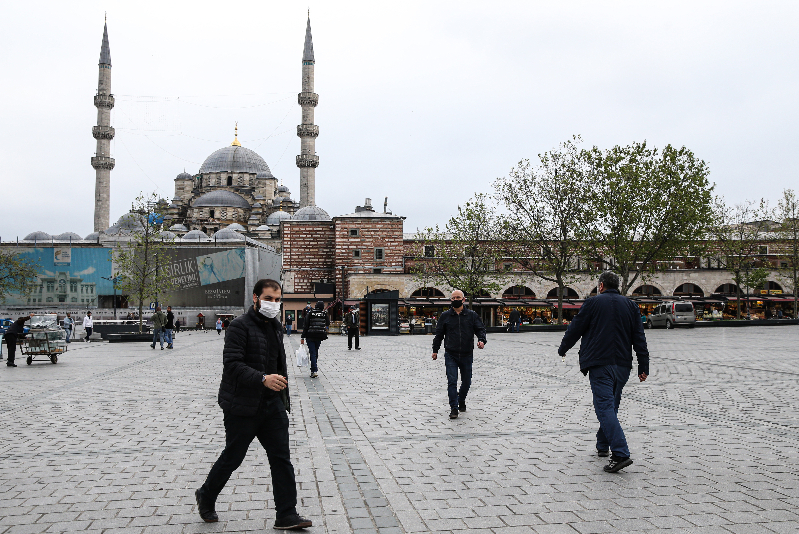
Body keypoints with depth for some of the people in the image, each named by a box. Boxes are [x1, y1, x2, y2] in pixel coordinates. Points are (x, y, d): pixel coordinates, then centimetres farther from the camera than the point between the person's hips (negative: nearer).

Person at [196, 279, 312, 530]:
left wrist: (281, 390, 19)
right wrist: (263, 379, -32)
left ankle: (286, 515, 7)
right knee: (232, 458, 8)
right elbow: (232, 364, -23)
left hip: (272, 405, 7)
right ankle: (206, 496, 34)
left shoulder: (276, 327, 13)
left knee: (281, 458, 2)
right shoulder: (241, 325, -13)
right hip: (242, 406, -7)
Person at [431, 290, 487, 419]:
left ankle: (461, 400, 37)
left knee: (466, 381, 11)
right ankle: (454, 408, -4)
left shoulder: (472, 315, 6)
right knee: (452, 381, -9)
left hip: (467, 355, 1)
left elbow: (480, 329, 5)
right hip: (450, 355, -1)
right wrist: (435, 350, 10)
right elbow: (439, 334, 11)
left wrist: (481, 340, -16)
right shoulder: (445, 316, 5)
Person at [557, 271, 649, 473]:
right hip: (623, 365, 6)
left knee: (605, 407, -10)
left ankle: (620, 454, -21)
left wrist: (562, 349, 18)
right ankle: (603, 446, 33)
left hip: (600, 364, -5)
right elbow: (639, 338, 8)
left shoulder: (593, 303, -2)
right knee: (611, 405, 19)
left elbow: (575, 329, 2)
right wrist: (643, 366, 10)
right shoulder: (631, 305, 11)